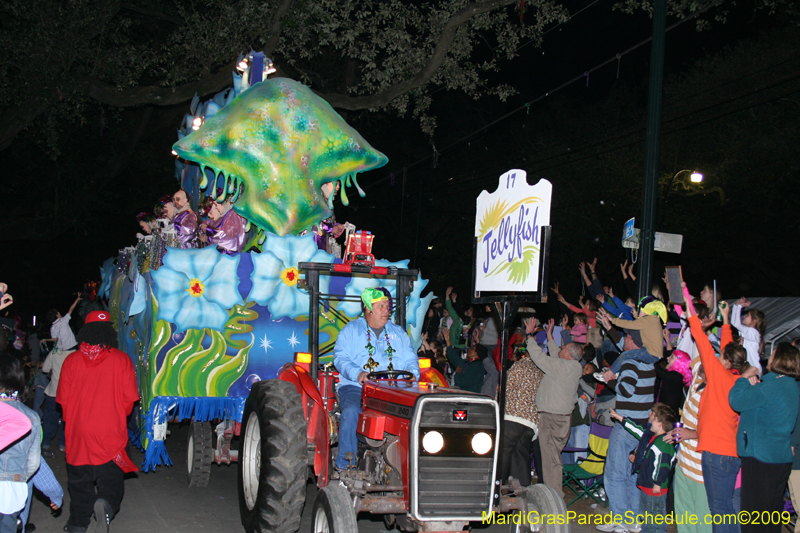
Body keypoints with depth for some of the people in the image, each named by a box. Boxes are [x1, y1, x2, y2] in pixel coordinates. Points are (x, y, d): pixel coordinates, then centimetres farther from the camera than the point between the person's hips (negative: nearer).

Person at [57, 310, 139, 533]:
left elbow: (63, 399, 3)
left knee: (79, 481, 15)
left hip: (78, 433, 1)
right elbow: (129, 398, -2)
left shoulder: (72, 360, -1)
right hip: (111, 435, -1)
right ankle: (105, 504, -22)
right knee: (111, 479, 6)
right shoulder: (121, 359, -4)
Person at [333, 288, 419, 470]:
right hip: (355, 387, -2)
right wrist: (357, 374, -19)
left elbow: (411, 359, 16)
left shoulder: (398, 333, 23)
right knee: (351, 411, -34)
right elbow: (340, 358, 0)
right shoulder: (351, 330, 12)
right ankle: (344, 466, -27)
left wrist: (412, 373, -9)